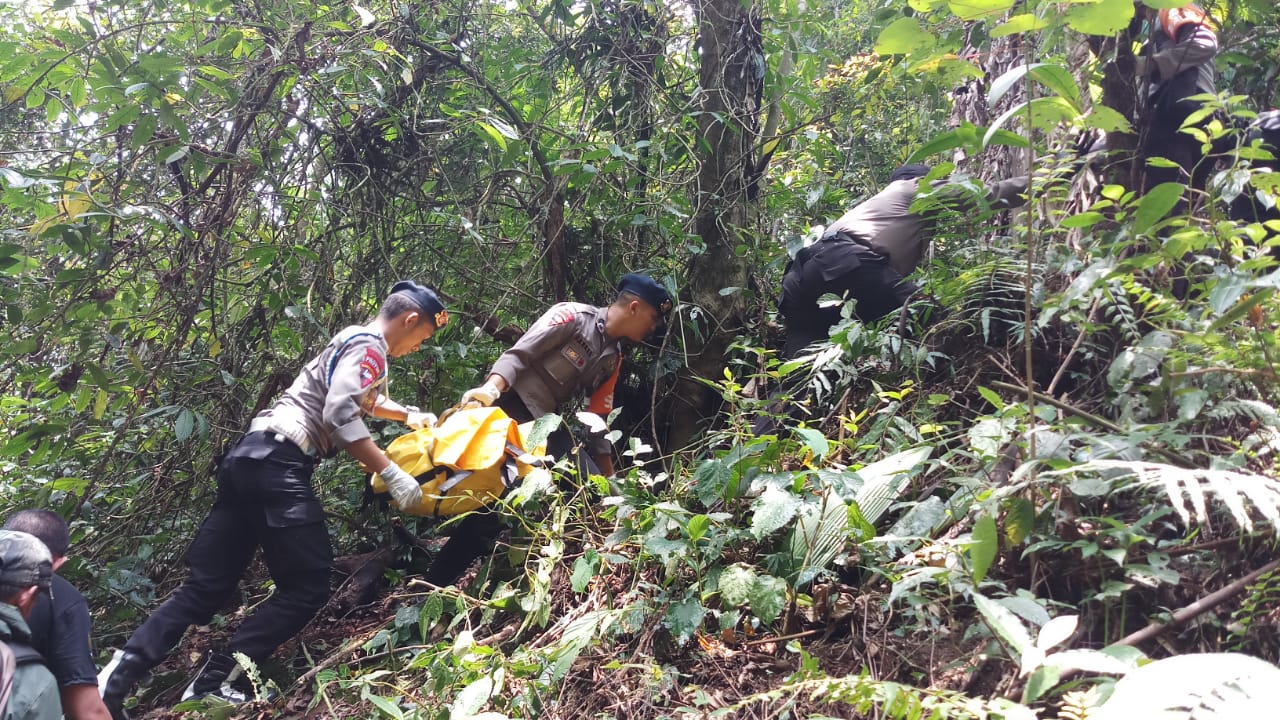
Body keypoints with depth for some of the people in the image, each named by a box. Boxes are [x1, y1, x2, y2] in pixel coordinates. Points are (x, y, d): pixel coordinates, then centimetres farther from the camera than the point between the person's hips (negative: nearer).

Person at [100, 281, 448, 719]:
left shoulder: (352, 342, 27)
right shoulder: (369, 346, -3)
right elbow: (341, 416, -17)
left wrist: (409, 415, 49)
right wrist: (392, 474, -17)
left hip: (252, 458, 10)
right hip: (277, 464, -10)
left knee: (207, 586, 6)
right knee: (307, 587, -6)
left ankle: (114, 682, -2)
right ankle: (214, 683, -10)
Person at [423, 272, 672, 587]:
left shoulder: (613, 359, 15)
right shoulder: (572, 316, -8)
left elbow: (598, 419, 19)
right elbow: (519, 354, -16)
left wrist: (609, 479, 19)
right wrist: (491, 388, -36)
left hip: (544, 423, 8)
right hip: (511, 409, -8)